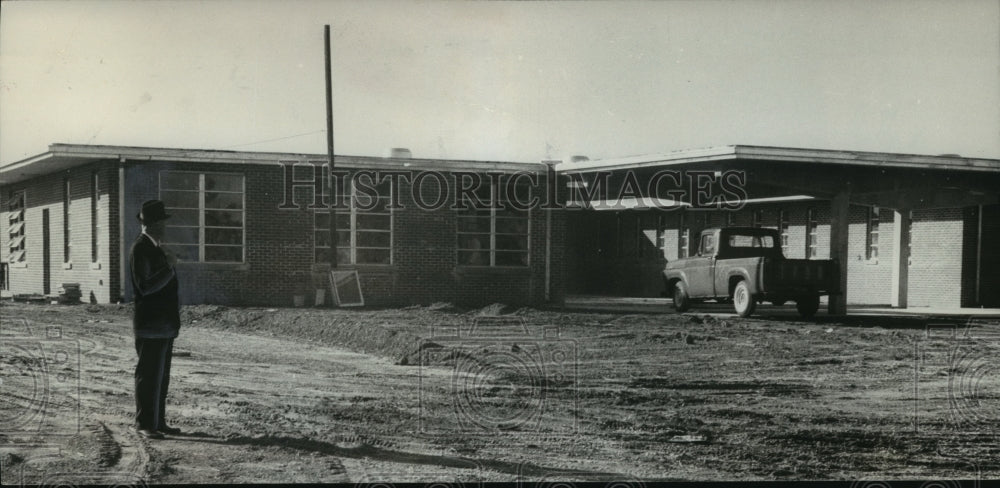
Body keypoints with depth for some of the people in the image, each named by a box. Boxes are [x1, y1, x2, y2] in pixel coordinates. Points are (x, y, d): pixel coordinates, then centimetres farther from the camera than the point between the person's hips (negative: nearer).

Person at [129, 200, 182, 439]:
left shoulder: (155, 248, 18)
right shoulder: (140, 249, -13)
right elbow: (145, 286, -22)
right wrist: (169, 268, -19)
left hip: (164, 324, 10)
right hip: (150, 325, -10)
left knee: (161, 376, 12)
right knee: (149, 376, -6)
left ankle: (158, 421, 19)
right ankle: (144, 424, -1)